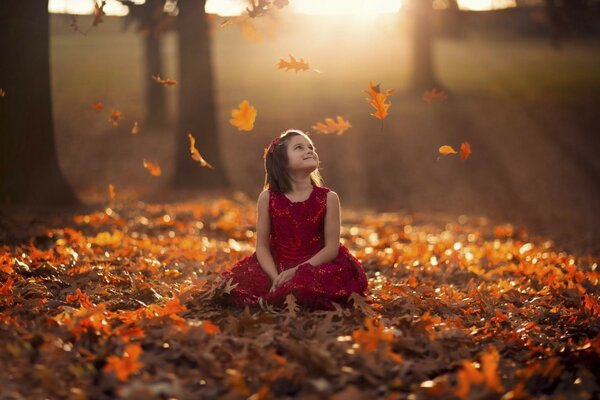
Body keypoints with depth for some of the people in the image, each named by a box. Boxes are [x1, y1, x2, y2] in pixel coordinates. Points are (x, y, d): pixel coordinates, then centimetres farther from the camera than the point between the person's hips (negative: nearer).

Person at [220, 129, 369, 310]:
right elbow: (262, 247, -2)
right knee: (232, 284, -19)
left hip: (315, 268, -2)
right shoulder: (268, 198, 0)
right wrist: (276, 278, -19)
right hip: (277, 270, 2)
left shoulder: (328, 198, -3)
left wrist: (298, 271, -18)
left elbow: (331, 248, -6)